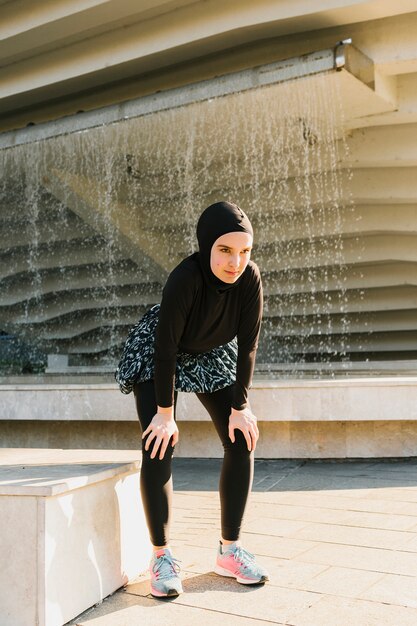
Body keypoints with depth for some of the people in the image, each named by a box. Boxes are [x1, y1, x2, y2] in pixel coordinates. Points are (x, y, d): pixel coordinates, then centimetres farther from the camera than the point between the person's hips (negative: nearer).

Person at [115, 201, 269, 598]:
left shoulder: (250, 279, -27)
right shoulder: (185, 278, -38)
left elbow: (247, 346, -18)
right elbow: (165, 347, -30)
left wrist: (240, 407, -13)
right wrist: (165, 413, -22)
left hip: (211, 356, 4)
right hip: (157, 356, -4)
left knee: (242, 442, -4)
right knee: (159, 446, -15)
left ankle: (229, 549, 9)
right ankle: (162, 557, 0)